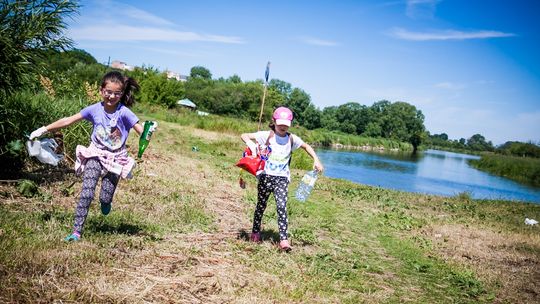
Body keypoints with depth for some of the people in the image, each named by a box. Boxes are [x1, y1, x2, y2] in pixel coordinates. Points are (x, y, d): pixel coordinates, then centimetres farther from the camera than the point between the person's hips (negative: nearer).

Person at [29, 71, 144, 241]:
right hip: (96, 155, 1)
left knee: (105, 200, -1)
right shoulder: (95, 109, -8)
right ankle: (77, 231, -5)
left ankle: (106, 201, 37)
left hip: (116, 160, -1)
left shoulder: (124, 112, -17)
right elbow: (68, 121, -2)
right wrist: (44, 129, 0)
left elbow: (141, 130, -23)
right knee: (87, 193, -11)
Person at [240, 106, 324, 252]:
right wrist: (251, 143, -26)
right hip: (265, 176, -1)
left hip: (282, 178, 1)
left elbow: (306, 146, 20)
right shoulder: (266, 135, -4)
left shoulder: (292, 139, 3)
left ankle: (284, 239, -13)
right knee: (261, 205, 12)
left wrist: (316, 160, 8)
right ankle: (256, 232, 32)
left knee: (282, 207, -13)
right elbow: (244, 135, -5)